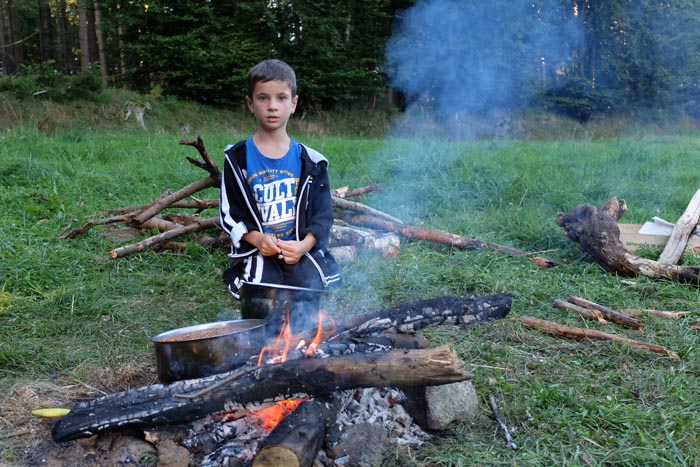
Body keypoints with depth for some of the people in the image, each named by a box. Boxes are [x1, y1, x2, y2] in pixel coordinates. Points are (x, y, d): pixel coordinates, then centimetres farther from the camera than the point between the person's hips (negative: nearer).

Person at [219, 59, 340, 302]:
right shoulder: (238, 159, 3)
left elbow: (323, 215, 5)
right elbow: (228, 213, 3)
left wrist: (304, 245, -14)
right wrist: (257, 238, -15)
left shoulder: (309, 161, 5)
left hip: (302, 251, 1)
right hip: (258, 252, -1)